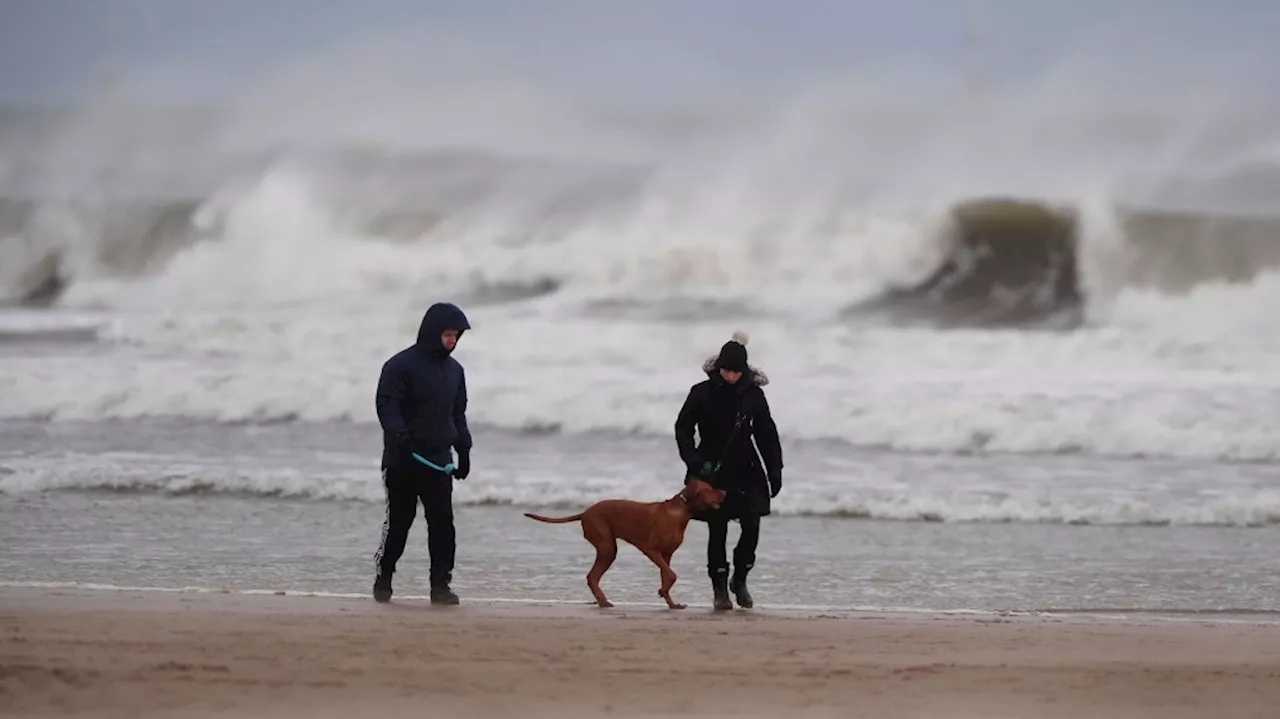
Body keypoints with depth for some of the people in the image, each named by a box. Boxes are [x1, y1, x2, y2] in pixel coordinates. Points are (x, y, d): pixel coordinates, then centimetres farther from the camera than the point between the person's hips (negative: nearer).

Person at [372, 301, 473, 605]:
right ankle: (383, 580, 16)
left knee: (443, 523, -3)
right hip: (404, 460, -5)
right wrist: (400, 437, -30)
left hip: (439, 460, 5)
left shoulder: (454, 370, 14)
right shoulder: (401, 365, -7)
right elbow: (386, 405, -15)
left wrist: (464, 451, 18)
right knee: (398, 522, 1)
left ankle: (441, 584, -1)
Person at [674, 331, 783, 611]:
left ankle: (739, 579, 13)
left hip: (746, 471, 1)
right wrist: (694, 462, -9)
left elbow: (767, 435, 5)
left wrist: (775, 471, 3)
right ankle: (720, 588, 8)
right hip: (712, 471, -1)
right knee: (718, 530, -1)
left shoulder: (753, 395, -2)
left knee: (752, 525, -8)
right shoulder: (702, 393, -6)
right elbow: (683, 428, 2)